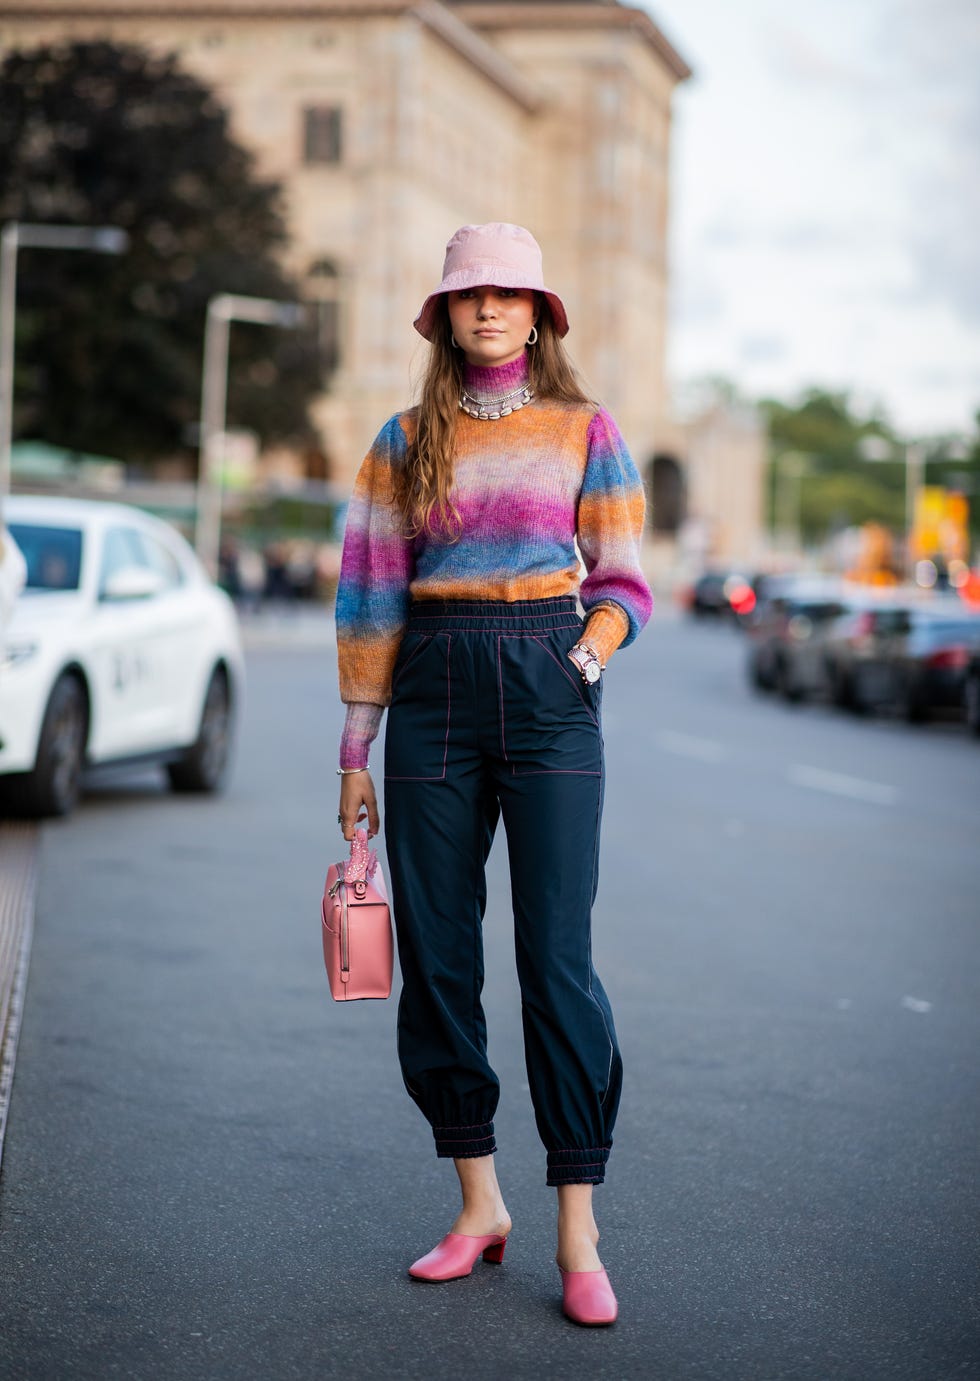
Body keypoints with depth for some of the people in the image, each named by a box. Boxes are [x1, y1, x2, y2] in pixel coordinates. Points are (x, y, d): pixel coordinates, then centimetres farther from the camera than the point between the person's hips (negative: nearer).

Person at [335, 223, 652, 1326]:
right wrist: (356, 750, 6)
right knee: (436, 954, 3)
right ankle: (479, 1205, 16)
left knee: (557, 958, -8)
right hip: (435, 693, 2)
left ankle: (577, 1232, -3)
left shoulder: (585, 433, 7)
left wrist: (589, 652, -12)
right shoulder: (405, 441, 10)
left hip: (548, 696, -2)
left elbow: (622, 580, 9)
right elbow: (374, 595, 9)